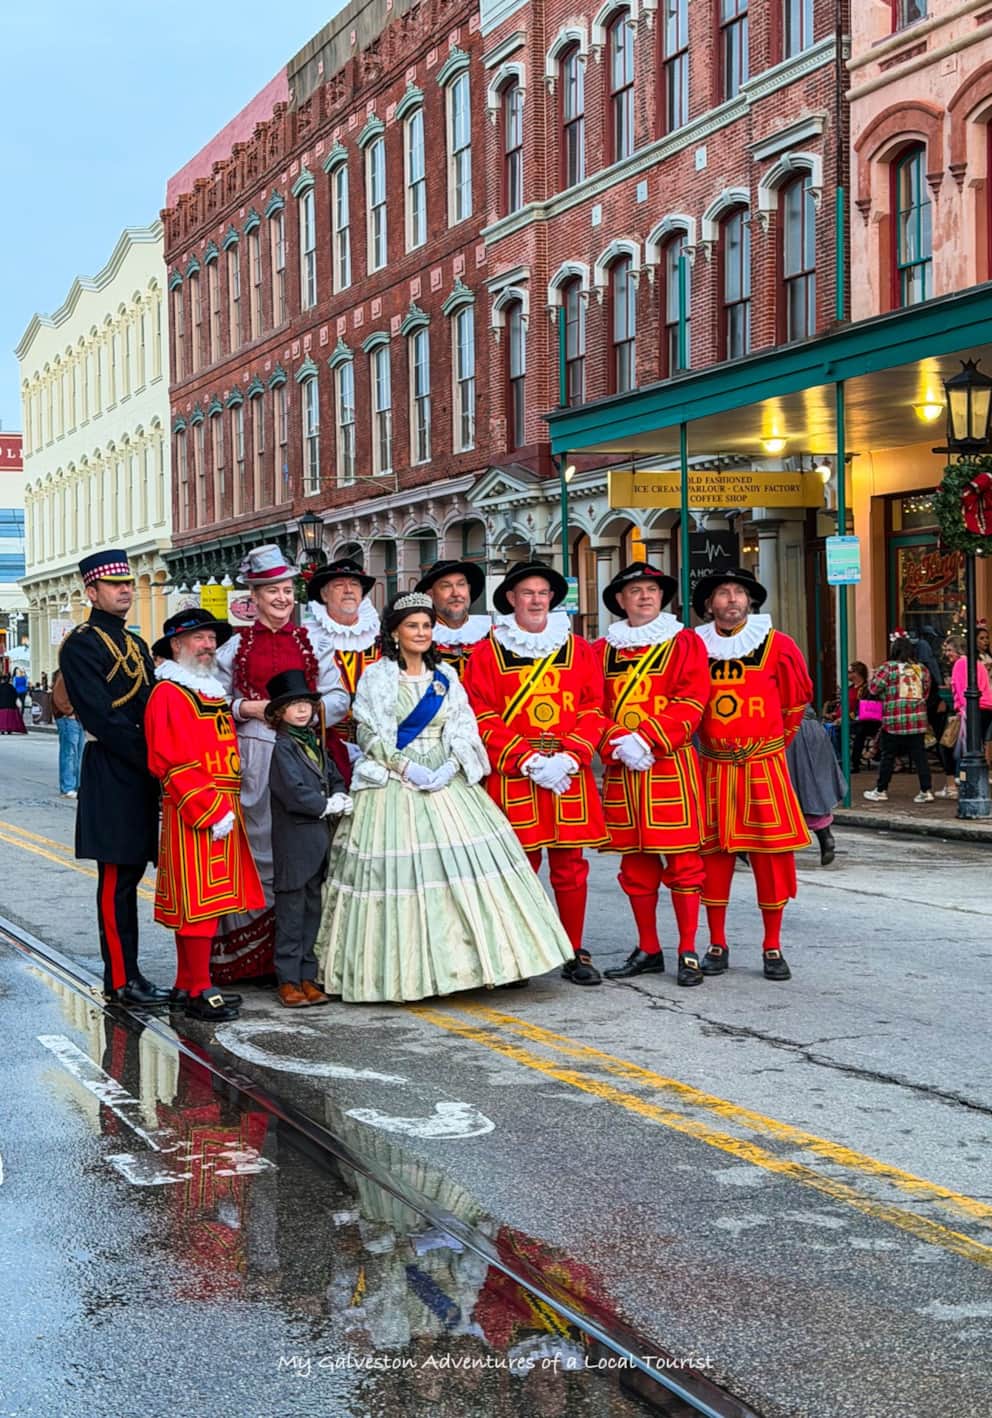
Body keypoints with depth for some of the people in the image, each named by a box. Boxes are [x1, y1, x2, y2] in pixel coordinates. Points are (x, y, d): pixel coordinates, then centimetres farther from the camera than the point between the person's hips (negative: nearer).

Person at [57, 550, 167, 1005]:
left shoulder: (135, 643, 18)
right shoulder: (81, 645, -10)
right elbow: (103, 720, -17)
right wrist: (153, 762, -16)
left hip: (141, 775, 8)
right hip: (111, 775, -8)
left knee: (129, 873, 12)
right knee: (117, 879, -4)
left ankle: (126, 972, 18)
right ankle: (122, 981, 1)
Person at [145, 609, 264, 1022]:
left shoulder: (213, 690, 18)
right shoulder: (168, 693, -10)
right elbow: (172, 764, -17)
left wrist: (229, 808, 15)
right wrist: (212, 812, -19)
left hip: (223, 811, 9)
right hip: (193, 815, -9)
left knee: (209, 901, 13)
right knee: (198, 901, -6)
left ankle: (187, 985, 22)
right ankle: (199, 992, -1)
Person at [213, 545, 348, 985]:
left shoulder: (313, 643, 12)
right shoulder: (236, 647, 9)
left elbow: (338, 698, 6)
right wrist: (251, 708, -8)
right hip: (254, 756, -1)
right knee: (259, 845, -3)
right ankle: (260, 955, 3)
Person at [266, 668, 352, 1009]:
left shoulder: (314, 742, 15)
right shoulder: (284, 747, -9)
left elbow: (334, 775, 18)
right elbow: (294, 792, -18)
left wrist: (339, 796, -2)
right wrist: (327, 805, -9)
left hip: (319, 839, 8)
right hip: (294, 842, -8)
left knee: (313, 910, 10)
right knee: (291, 912, -2)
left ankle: (308, 977, 17)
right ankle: (288, 980, 3)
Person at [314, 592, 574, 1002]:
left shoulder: (445, 676, 13)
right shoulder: (377, 676, 1)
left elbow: (463, 727, 6)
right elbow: (373, 736, -6)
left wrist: (451, 765, -11)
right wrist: (408, 768, -16)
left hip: (447, 780, 4)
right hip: (394, 784, -4)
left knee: (465, 860, -3)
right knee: (401, 869, -7)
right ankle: (404, 971, -1)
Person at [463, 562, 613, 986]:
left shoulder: (577, 649, 11)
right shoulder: (487, 653, 4)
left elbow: (593, 710, 6)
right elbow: (484, 719, -3)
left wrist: (569, 757, -10)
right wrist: (529, 761, -12)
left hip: (570, 773, 2)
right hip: (512, 776, -2)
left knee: (570, 866, 4)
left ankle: (575, 955, 14)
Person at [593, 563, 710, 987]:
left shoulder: (685, 643, 3)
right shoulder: (602, 650, 12)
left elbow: (690, 703, -7)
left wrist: (647, 739, -17)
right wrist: (619, 744, -13)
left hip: (671, 763, -3)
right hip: (621, 767, 3)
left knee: (682, 860, -3)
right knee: (635, 862, 8)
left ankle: (688, 953, 3)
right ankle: (647, 951, 18)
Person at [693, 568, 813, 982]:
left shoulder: (777, 646, -2)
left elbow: (797, 699, 11)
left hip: (764, 767, -1)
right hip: (713, 769, 1)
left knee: (772, 853, 0)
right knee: (713, 853, 4)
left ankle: (772, 948, 9)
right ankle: (717, 945, 14)